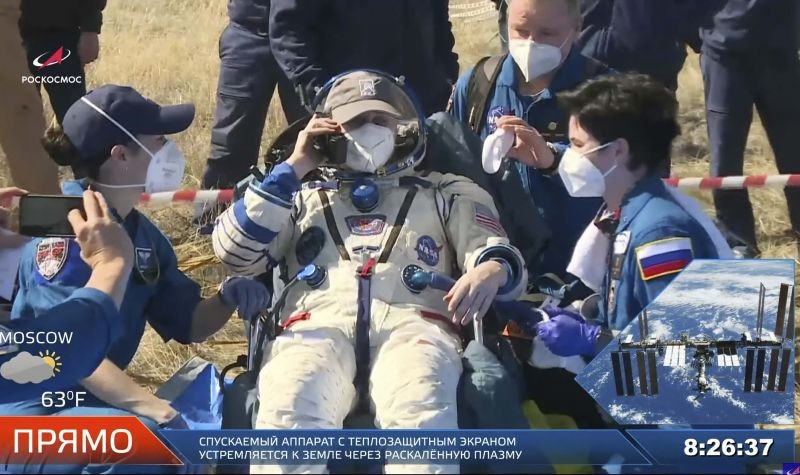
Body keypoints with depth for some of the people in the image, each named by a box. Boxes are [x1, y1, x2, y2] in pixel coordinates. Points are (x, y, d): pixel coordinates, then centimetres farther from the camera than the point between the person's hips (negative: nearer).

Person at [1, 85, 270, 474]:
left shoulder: (143, 234, 9)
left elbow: (188, 326, 12)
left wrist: (228, 297, -10)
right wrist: (155, 408, -37)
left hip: (92, 400, 9)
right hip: (32, 409, -9)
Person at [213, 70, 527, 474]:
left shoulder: (447, 194, 31)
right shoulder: (304, 198, 35)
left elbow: (499, 254, 17)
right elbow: (235, 253, 20)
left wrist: (492, 271, -10)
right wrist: (294, 168, 21)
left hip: (412, 322, -1)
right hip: (317, 325, 1)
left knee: (422, 416, -39)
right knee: (289, 417, -37)